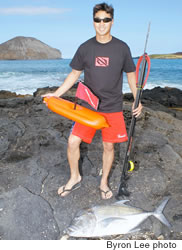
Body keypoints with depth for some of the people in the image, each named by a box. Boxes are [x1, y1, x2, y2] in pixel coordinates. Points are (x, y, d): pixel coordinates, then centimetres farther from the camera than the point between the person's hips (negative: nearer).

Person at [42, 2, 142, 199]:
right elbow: (74, 74, 8)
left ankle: (104, 182, 30)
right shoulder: (85, 48, 2)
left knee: (108, 146, 7)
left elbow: (131, 75, 9)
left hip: (113, 108, 0)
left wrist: (137, 101, 7)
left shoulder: (122, 48, 0)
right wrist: (57, 94, -1)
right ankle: (75, 178, 21)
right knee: (73, 142, -5)